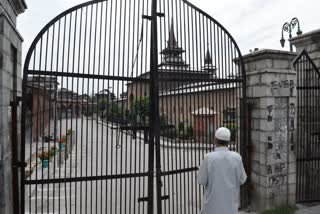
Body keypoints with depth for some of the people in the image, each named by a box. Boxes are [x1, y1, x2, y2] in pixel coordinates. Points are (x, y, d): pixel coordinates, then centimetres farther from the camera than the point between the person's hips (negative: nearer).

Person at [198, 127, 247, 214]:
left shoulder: (209, 157, -19)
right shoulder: (237, 157, -10)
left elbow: (201, 180, -9)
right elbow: (242, 179, 2)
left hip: (213, 203, -2)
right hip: (230, 203, 2)